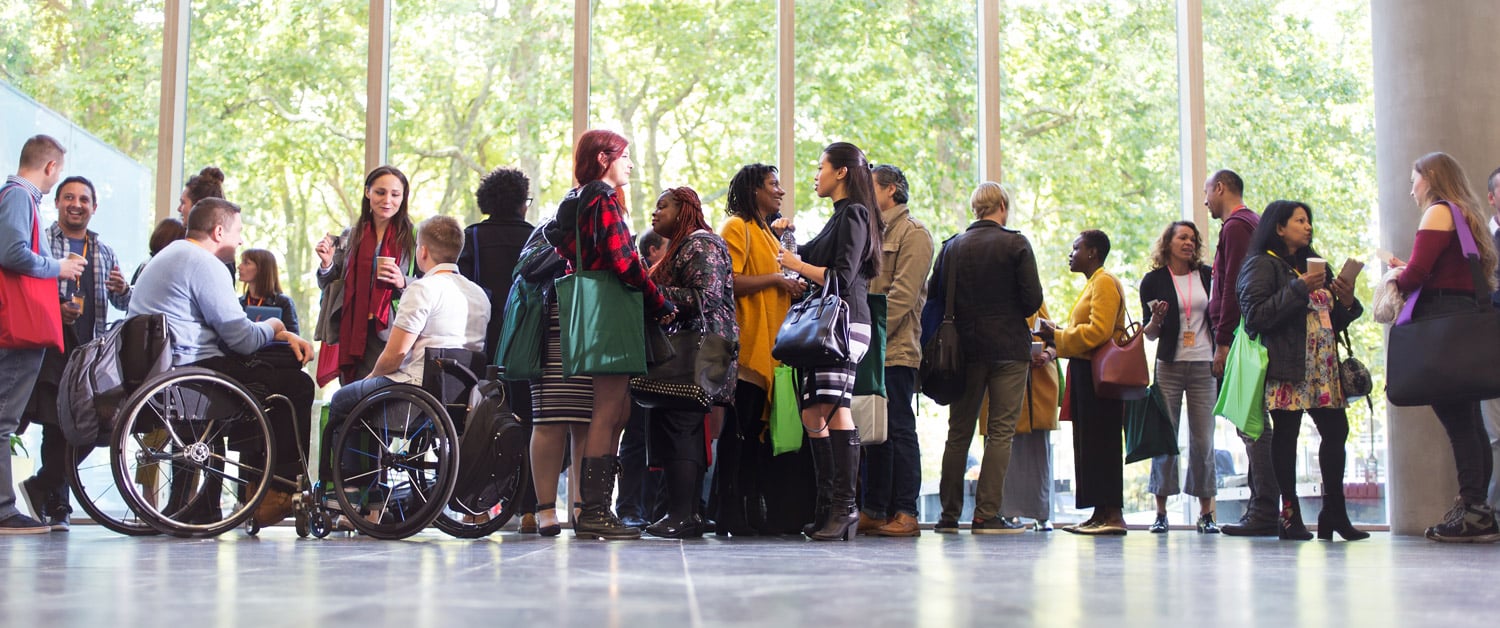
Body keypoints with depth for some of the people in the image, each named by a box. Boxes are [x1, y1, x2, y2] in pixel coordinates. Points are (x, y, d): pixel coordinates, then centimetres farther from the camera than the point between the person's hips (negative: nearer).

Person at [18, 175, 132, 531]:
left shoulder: (104, 253, 19)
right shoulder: (40, 242, 6)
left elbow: (124, 306, 18)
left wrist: (122, 290, -6)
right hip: (51, 347, -4)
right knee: (58, 428, -6)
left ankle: (41, 488, 18)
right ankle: (55, 502, 9)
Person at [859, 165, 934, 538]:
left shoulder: (913, 234, -4)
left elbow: (902, 295, -14)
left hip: (895, 349, -8)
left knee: (898, 430, -6)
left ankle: (905, 514, -4)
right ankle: (873, 511, 13)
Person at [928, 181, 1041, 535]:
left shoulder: (952, 247, 5)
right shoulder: (1015, 244, -6)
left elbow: (934, 296, 5)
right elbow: (1033, 299, -9)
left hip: (965, 347, 4)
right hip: (1009, 348, -4)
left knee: (959, 431, 10)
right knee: (1001, 431, -2)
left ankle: (949, 515, 11)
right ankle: (987, 515, -7)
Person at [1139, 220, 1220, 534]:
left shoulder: (1207, 275, 8)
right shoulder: (1153, 281, 3)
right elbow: (1149, 334, 5)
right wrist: (1156, 320, -16)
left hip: (1204, 366, 1)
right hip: (1169, 366, -1)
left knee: (1203, 439, 0)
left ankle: (1206, 513, 6)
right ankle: (1160, 512, 3)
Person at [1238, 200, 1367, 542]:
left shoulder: (1311, 264, 24)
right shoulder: (1262, 266, 0)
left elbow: (1331, 321, 26)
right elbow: (1255, 315, -15)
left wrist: (1346, 302, 5)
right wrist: (1299, 289, -17)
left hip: (1323, 366, 7)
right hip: (1287, 367, -7)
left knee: (1336, 431, 2)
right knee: (1286, 436, -5)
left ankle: (1334, 512, 9)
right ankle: (1290, 515, 0)